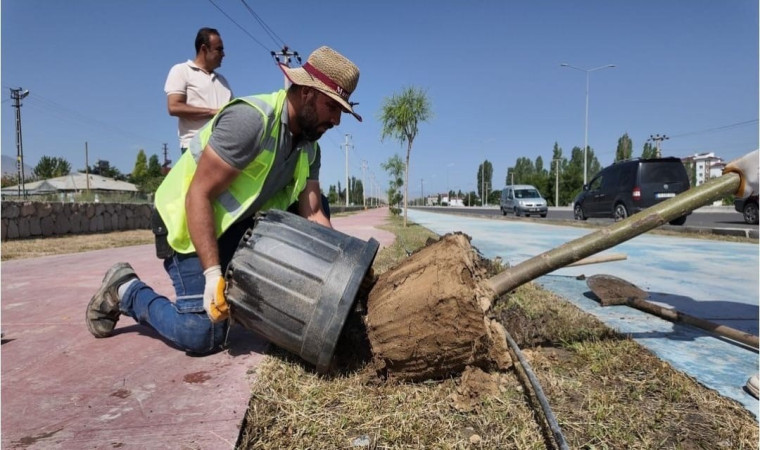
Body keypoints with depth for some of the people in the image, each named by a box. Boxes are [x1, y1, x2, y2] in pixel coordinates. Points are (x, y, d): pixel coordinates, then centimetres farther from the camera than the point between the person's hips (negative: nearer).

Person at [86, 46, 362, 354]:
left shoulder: (309, 148, -2)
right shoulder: (250, 119, -27)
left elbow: (313, 215, -5)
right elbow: (198, 194, -27)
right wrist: (213, 273, -31)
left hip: (237, 223, 8)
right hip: (189, 222, -8)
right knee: (204, 335, -15)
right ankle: (125, 290, 11)